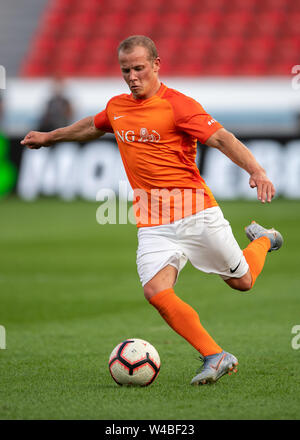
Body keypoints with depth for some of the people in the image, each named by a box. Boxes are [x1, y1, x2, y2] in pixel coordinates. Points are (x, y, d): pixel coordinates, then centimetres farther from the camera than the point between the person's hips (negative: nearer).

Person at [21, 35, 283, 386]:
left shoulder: (177, 105, -10)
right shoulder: (116, 107, 10)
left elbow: (221, 138, -19)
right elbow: (91, 127, 33)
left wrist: (256, 170, -34)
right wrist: (48, 137, 45)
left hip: (195, 211, -4)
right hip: (153, 222, 4)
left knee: (241, 282, 9)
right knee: (156, 290, -21)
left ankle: (262, 241, 45)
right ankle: (215, 357, -12)